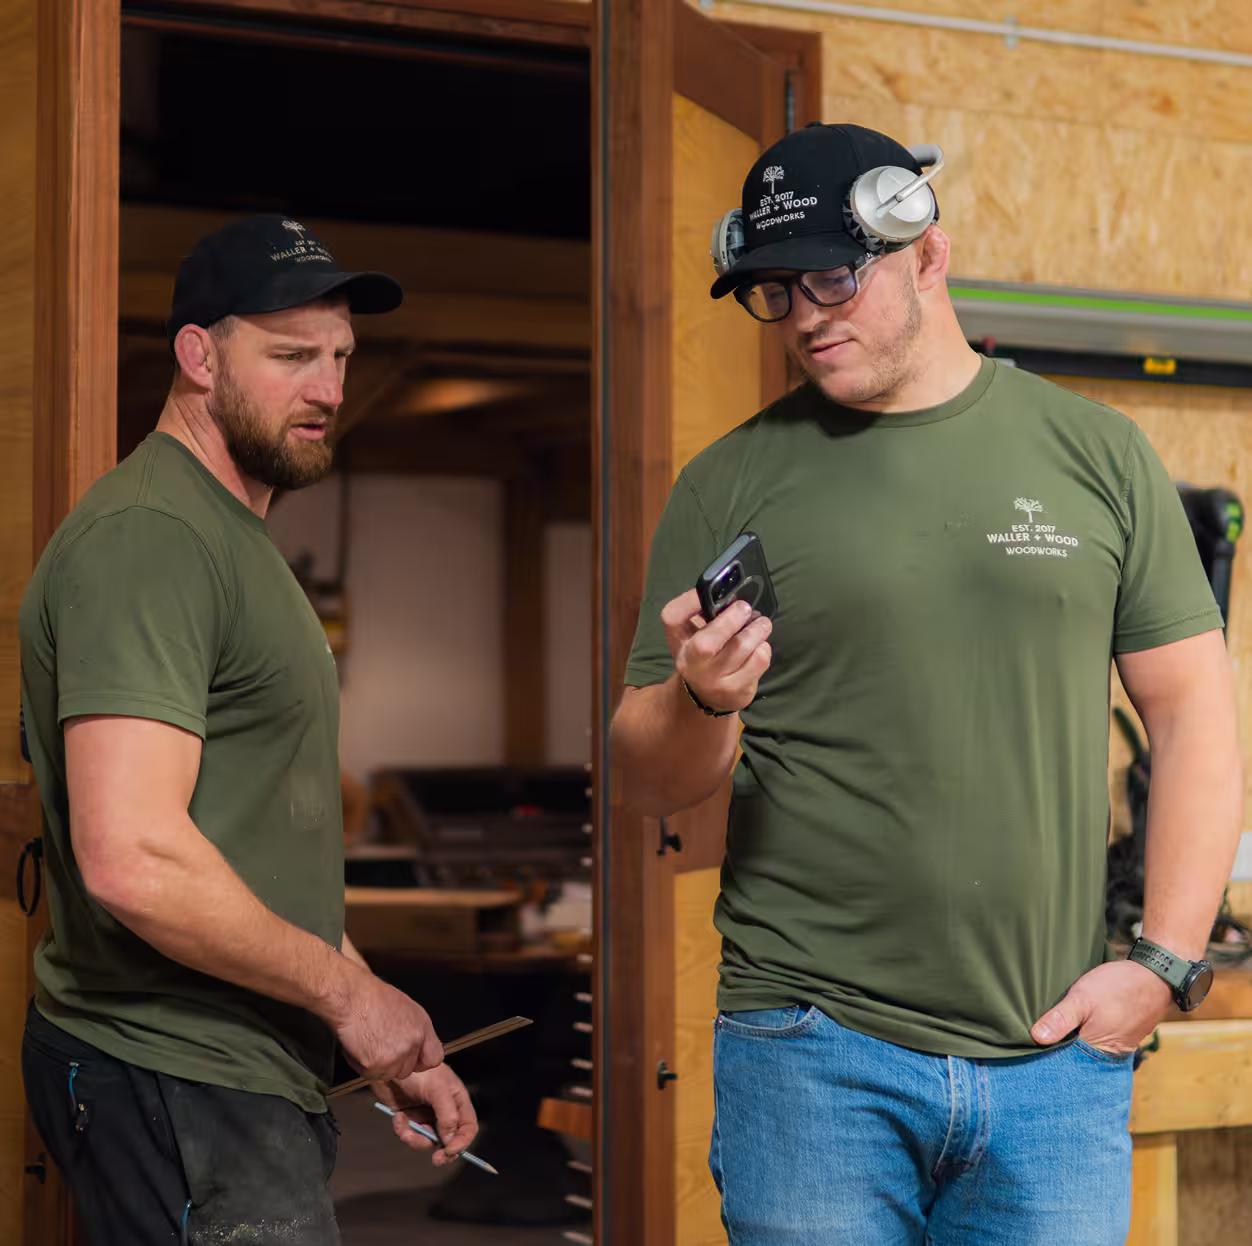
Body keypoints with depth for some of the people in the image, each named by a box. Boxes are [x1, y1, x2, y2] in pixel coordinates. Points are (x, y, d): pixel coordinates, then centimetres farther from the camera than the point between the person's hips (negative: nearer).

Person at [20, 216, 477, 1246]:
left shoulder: (237, 542, 19)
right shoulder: (147, 537, -16)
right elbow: (134, 860, -27)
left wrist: (392, 1048, 17)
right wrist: (349, 992, -15)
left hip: (257, 1081, 10)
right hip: (177, 1087, -10)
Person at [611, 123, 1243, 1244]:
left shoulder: (1095, 454, 7)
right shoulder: (731, 487, 4)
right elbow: (650, 783, 5)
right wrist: (703, 701, -17)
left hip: (1057, 1058, 1)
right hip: (811, 1055, -1)